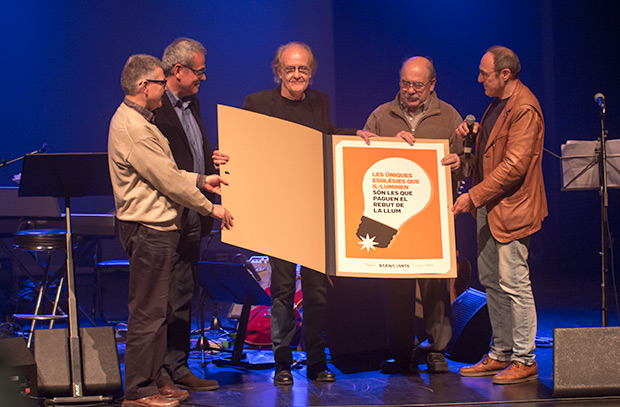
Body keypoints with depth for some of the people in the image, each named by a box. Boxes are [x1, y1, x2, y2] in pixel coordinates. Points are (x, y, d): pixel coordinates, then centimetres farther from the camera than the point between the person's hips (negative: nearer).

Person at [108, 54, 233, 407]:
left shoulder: (137, 120, 16)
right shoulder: (133, 128, -18)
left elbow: (166, 171, 23)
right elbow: (168, 180, -18)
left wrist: (200, 180, 15)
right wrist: (209, 208, -9)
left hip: (158, 228, 11)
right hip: (148, 228, -11)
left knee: (160, 309, 14)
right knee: (148, 312, -6)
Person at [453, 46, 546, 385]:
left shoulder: (524, 108, -17)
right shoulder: (498, 102, 14)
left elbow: (514, 166, -22)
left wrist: (473, 196, -20)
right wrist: (476, 132, 7)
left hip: (511, 207, -10)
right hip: (489, 207, 10)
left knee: (514, 285, -6)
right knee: (491, 281, 14)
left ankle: (524, 360, 3)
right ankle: (500, 354, 23)